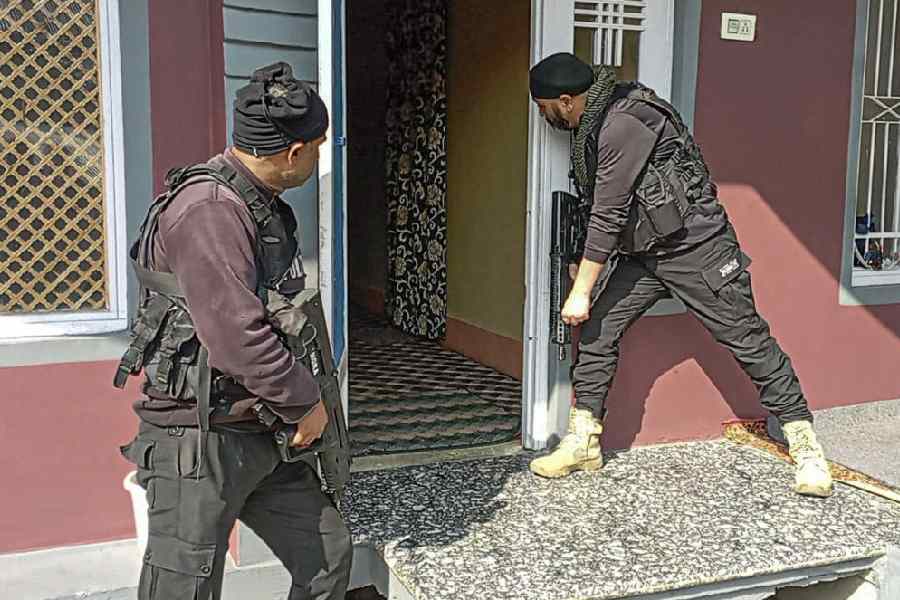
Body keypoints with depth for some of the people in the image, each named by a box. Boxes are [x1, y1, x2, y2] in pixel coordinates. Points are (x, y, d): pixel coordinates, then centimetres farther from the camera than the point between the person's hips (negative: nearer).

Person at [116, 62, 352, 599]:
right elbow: (239, 338, -27)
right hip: (200, 440, -9)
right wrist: (307, 403, -13)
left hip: (263, 435, 10)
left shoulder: (265, 207, 11)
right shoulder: (209, 211, -22)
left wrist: (301, 401, 14)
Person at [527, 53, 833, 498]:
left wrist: (581, 292, -20)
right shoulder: (593, 124, 6)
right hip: (641, 252, 9)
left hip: (695, 245, -9)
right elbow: (598, 208, 16)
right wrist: (582, 267, 21)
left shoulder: (623, 124, -24)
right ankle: (583, 442, 8)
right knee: (596, 331, -1)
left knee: (748, 340, -1)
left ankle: (804, 445, 11)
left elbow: (608, 215, -25)